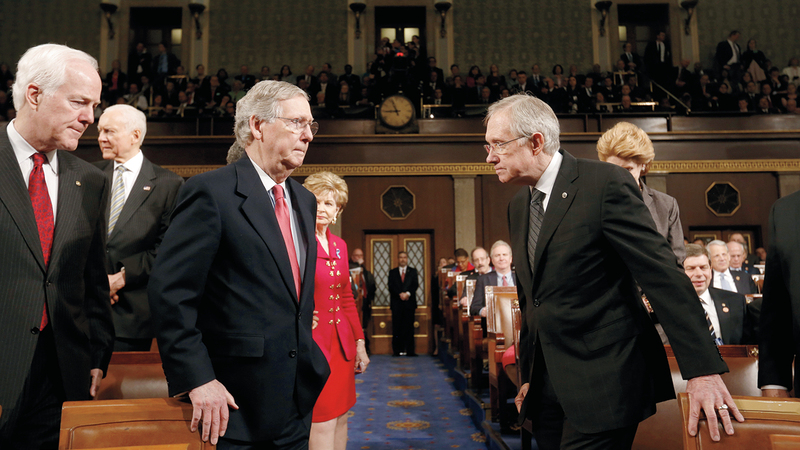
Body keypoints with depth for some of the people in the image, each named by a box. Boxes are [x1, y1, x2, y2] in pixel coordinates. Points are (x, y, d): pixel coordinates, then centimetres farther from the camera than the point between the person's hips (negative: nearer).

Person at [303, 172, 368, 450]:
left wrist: (359, 341, 15)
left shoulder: (339, 245, 12)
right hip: (311, 341, -7)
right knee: (322, 424, -4)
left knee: (340, 417, 13)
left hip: (342, 342, 7)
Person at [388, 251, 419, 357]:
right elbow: (391, 287, 1)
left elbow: (415, 285, 1)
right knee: (397, 328, -2)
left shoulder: (413, 271, 13)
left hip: (409, 302, 0)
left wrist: (407, 293, -15)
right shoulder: (392, 272, 13)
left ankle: (410, 351, 1)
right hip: (396, 303, 0)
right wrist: (400, 294, -14)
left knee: (409, 327, -1)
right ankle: (397, 350, 2)